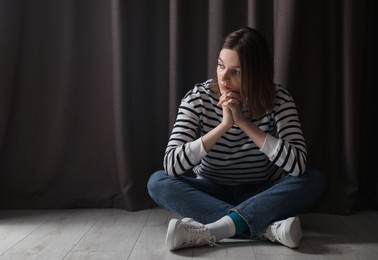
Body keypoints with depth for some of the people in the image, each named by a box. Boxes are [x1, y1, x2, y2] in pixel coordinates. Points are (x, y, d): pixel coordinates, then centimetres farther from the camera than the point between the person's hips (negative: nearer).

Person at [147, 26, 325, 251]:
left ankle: (209, 231, -34)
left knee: (314, 180, -26)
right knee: (158, 182, -26)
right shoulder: (198, 98, -16)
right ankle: (269, 228, -33)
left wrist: (243, 122, -30)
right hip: (211, 194, 1)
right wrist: (224, 125, -33)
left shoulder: (278, 98, -15)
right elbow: (171, 164, -25)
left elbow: (298, 165, -27)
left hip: (259, 194, 0)